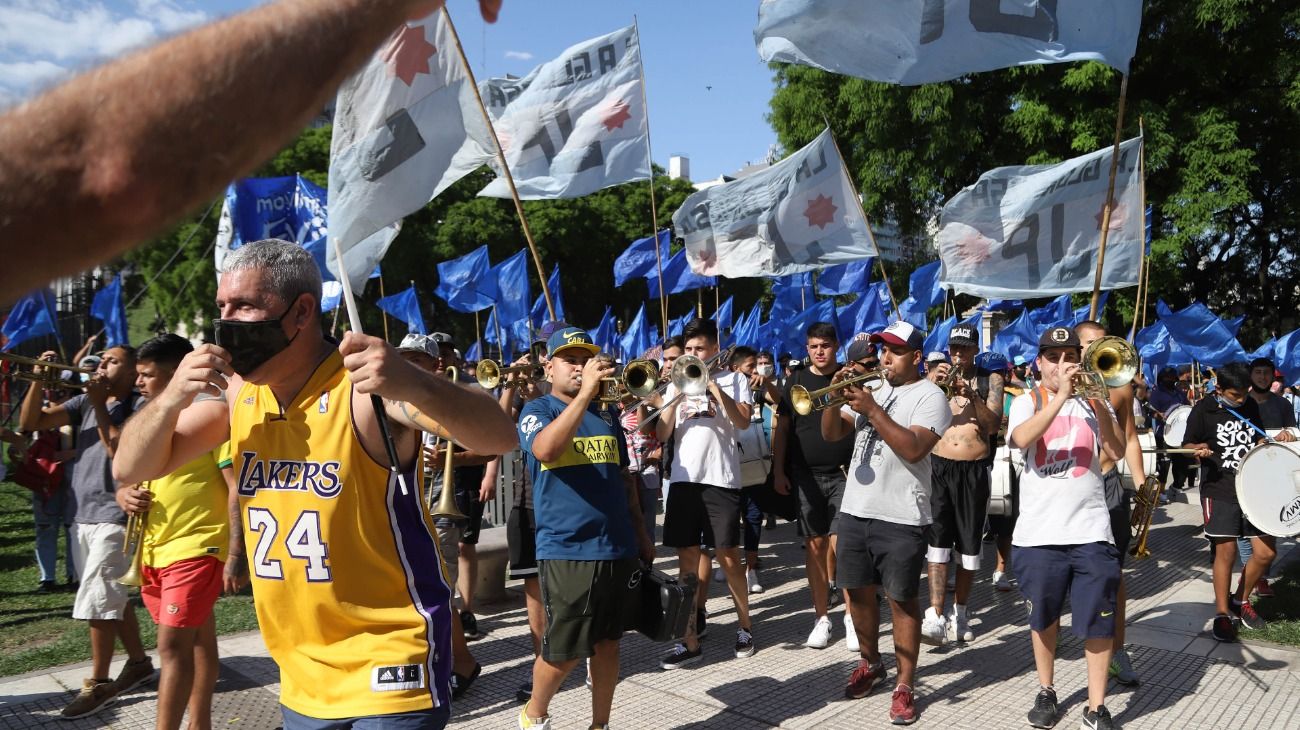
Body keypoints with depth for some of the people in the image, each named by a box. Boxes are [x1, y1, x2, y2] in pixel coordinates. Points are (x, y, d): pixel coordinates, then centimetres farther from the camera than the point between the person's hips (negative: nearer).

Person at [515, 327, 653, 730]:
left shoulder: (606, 416, 13)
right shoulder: (537, 410, -4)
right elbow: (544, 450, -27)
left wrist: (640, 532, 16)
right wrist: (585, 392, -32)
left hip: (617, 547, 5)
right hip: (566, 549, -5)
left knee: (607, 642, 12)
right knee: (564, 650, 1)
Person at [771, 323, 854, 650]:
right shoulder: (796, 380, 7)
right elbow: (782, 427, 8)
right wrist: (778, 471, 3)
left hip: (844, 474, -2)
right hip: (806, 476, 2)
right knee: (815, 544, 5)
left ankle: (852, 615, 7)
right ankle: (821, 618, 16)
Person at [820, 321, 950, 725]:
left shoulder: (930, 396, -7)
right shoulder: (869, 389, 11)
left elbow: (913, 449, -22)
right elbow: (831, 434, 8)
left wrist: (871, 409, -24)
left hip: (901, 518, -6)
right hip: (855, 510, 6)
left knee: (901, 600, 2)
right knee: (857, 590, 14)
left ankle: (905, 685, 12)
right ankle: (870, 663, 33)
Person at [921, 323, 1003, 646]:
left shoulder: (990, 380, 7)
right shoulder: (938, 376, 10)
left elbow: (993, 425, -6)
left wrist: (971, 395, -20)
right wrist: (931, 386, -15)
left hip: (974, 471, 0)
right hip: (939, 466, 0)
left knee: (969, 545, 7)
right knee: (937, 541, -10)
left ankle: (959, 613, 21)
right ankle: (936, 617, -13)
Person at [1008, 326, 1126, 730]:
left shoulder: (1093, 401, 8)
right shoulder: (1027, 402, 4)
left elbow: (1117, 451, -6)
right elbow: (1022, 439, -18)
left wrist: (1099, 402, -18)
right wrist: (1061, 396, -25)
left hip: (1091, 530, 0)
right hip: (1039, 530, 0)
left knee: (1098, 621, 1)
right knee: (1043, 618, 13)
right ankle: (1046, 692, 29)